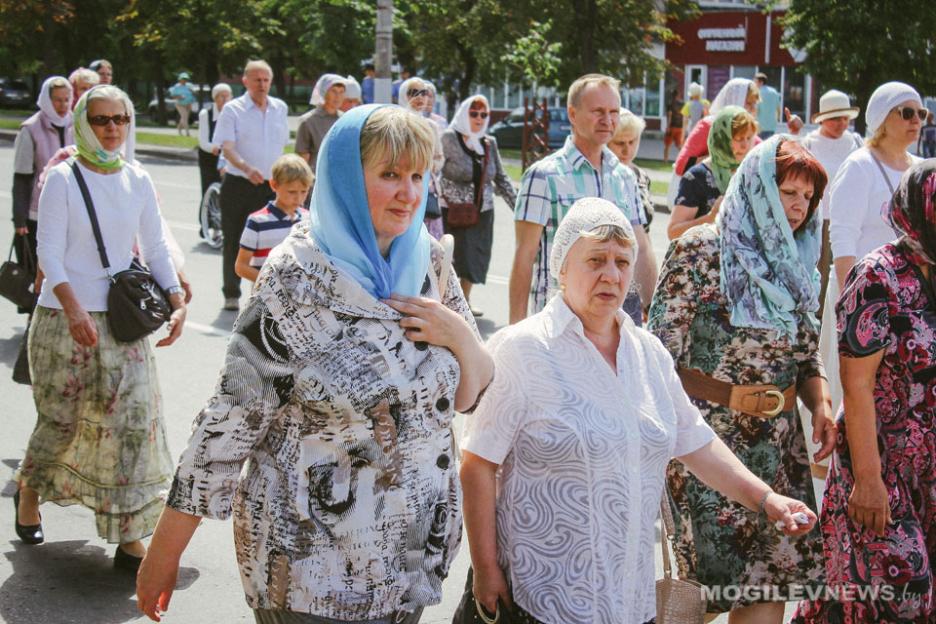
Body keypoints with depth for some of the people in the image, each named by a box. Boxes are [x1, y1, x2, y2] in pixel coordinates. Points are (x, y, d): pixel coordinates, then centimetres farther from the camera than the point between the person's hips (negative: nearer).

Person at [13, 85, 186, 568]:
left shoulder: (138, 180, 5)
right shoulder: (62, 178, -6)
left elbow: (156, 248, 8)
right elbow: (50, 252, -13)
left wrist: (177, 302, -6)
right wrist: (74, 310, -26)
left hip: (123, 321, 3)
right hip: (65, 319, -3)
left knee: (133, 420, -5)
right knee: (61, 419, 9)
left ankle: (129, 540, 1)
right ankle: (28, 490, 40)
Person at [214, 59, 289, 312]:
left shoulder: (280, 108, 9)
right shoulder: (233, 109, -5)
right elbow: (226, 147, -15)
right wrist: (246, 168, -31)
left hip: (270, 185, 3)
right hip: (238, 184, -3)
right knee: (234, 241, 4)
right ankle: (231, 294, 15)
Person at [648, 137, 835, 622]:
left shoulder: (796, 264, 11)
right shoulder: (699, 250, -8)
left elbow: (807, 354, 17)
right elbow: (661, 357, -9)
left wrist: (821, 405, -1)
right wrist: (729, 396, -17)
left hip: (780, 445, 6)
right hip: (712, 438, -6)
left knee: (775, 579, 3)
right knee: (747, 580, -5)